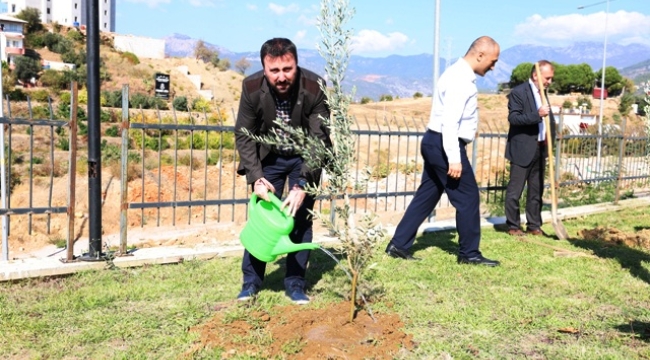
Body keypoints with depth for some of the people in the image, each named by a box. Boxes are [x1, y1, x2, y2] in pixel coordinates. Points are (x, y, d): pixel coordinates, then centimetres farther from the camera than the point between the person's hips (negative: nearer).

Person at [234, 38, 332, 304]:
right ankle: (251, 281, 13)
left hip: (304, 158, -1)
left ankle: (295, 283, 9)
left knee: (301, 218, -3)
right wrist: (256, 177, -23)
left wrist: (302, 186, -33)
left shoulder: (314, 87, -27)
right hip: (268, 157, 1)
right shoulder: (252, 87, -22)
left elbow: (319, 139, -25)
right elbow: (244, 134, -12)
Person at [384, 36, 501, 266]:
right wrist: (454, 159, -26)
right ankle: (469, 253, 12)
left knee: (427, 196, 12)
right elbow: (449, 122, -24)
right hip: (444, 144, -10)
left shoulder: (461, 74, 15)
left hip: (436, 143, 10)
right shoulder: (460, 79, -17)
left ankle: (398, 245, 15)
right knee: (467, 197, 0)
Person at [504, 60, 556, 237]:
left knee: (536, 190, 12)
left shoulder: (543, 92, 14)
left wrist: (550, 138, 8)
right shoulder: (518, 92, -11)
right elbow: (513, 118, -20)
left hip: (540, 148, 8)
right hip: (522, 149, -8)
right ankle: (513, 226, 9)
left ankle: (534, 225, 20)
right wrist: (537, 114, -30)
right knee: (515, 191, -1)